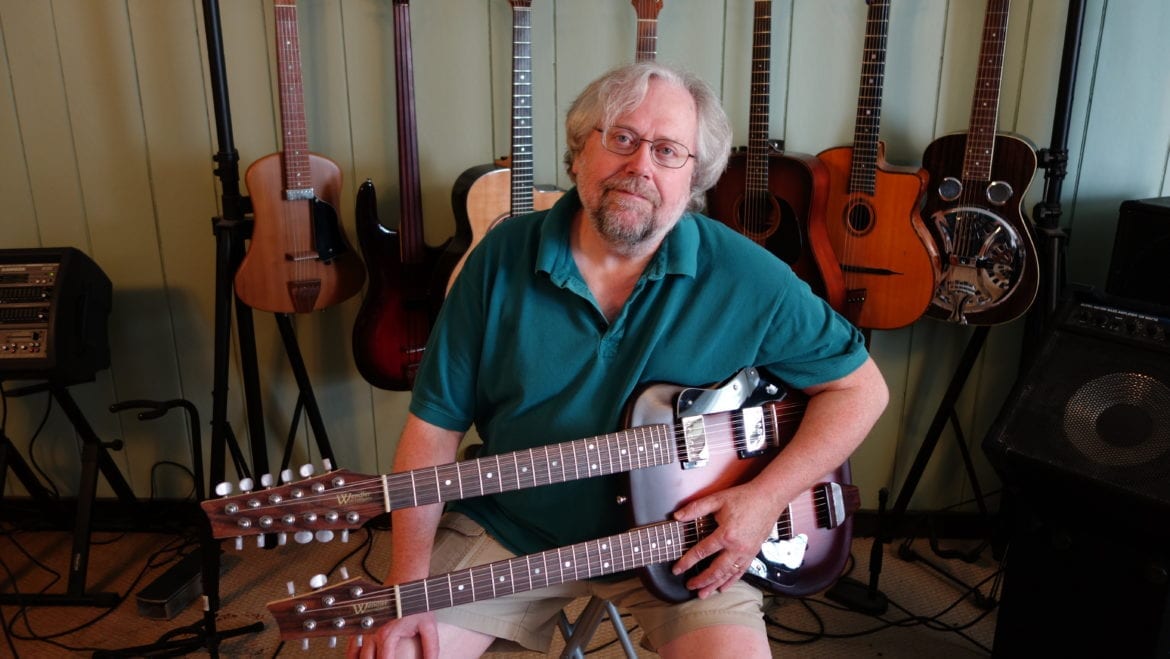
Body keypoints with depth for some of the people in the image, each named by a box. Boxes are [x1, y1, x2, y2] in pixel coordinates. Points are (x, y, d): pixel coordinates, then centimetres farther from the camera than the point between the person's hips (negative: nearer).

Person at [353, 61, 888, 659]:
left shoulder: (745, 278, -12)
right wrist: (407, 585, -14)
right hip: (510, 530, 2)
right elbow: (435, 425, -5)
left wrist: (766, 497, -16)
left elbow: (859, 386, -2)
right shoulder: (501, 258, -8)